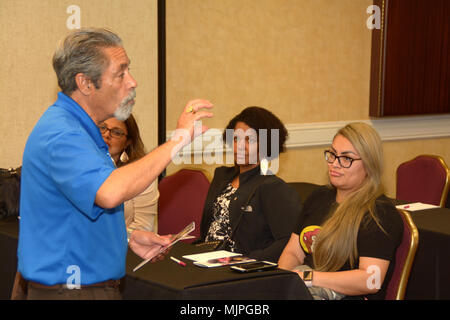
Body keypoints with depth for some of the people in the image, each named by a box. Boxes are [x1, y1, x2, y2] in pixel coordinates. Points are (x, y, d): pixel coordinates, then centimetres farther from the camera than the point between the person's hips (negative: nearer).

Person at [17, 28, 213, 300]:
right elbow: (109, 193, -40)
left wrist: (127, 236, 7)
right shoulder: (60, 135, -23)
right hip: (70, 290, -10)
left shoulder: (80, 128, 12)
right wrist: (177, 140, -34)